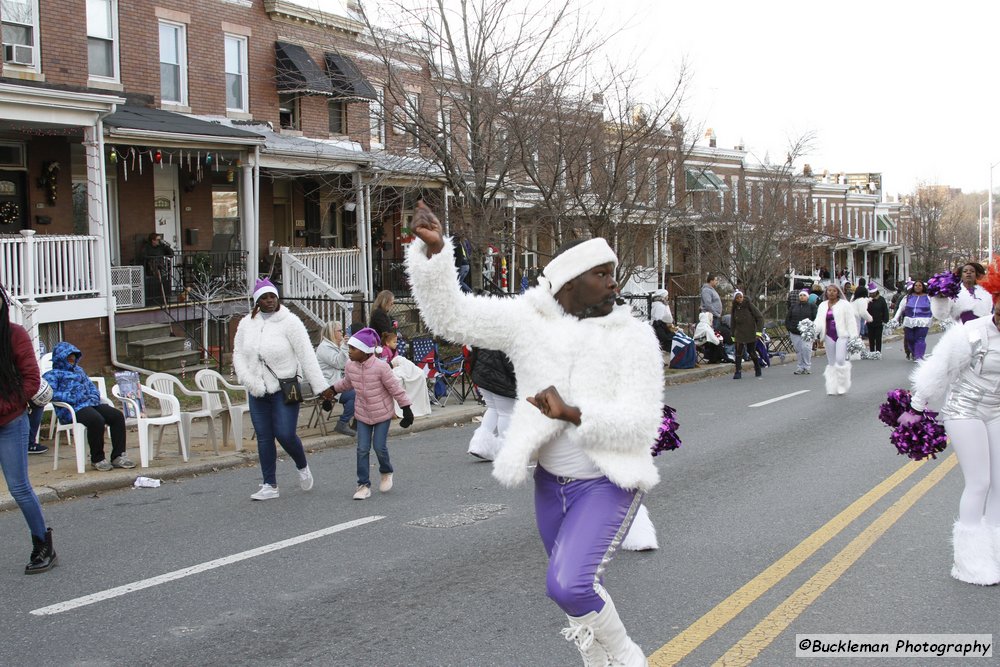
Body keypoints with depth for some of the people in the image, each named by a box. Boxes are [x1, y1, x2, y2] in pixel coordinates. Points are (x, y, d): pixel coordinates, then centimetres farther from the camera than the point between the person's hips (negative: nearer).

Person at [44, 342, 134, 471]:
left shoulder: (79, 370, 33)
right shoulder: (52, 375, 9)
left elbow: (91, 386, 29)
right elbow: (50, 393, -8)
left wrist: (94, 397, 6)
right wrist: (71, 398, -17)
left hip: (91, 403, 7)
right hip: (73, 409, -7)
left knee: (117, 415, -16)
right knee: (96, 420, -35)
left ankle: (118, 456, -16)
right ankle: (97, 459, -20)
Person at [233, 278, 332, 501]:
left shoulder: (289, 322, -8)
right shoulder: (246, 324, 4)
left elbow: (306, 356, -10)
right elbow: (238, 355, 6)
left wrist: (320, 386, -13)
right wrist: (252, 383, -8)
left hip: (285, 389, -4)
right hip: (258, 392, 4)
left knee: (285, 434, -8)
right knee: (264, 437, 7)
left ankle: (303, 467, 23)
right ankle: (269, 486, 16)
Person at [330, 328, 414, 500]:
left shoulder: (380, 367, -24)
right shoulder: (350, 366, -7)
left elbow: (395, 388, -16)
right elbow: (346, 383, 16)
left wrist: (406, 409, -13)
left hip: (382, 413, -4)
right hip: (363, 414, 4)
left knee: (379, 446, -2)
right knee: (362, 449, 0)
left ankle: (386, 472, 29)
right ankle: (364, 485, 7)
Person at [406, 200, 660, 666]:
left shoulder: (635, 338, -11)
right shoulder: (527, 321, -5)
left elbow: (641, 424, -18)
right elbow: (450, 315, -10)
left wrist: (572, 414, -32)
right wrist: (433, 250, -24)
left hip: (608, 484, -4)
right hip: (552, 483, 4)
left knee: (568, 584, -20)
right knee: (576, 589, 17)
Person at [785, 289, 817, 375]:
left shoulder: (812, 306, 2)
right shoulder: (793, 306, 13)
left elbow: (816, 318, -3)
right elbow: (787, 318, 16)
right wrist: (790, 328, 3)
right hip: (795, 333, 4)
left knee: (806, 348, -15)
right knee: (798, 350, 5)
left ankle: (807, 367, -3)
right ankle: (799, 368, 13)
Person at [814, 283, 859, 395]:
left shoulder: (844, 304, 0)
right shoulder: (822, 306, 13)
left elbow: (851, 321, -3)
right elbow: (819, 321, 6)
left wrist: (853, 338, -9)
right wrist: (813, 328, -16)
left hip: (842, 335, -4)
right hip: (829, 336, 4)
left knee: (840, 360, -16)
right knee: (831, 362, 6)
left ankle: (842, 385, 0)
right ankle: (832, 388, 11)